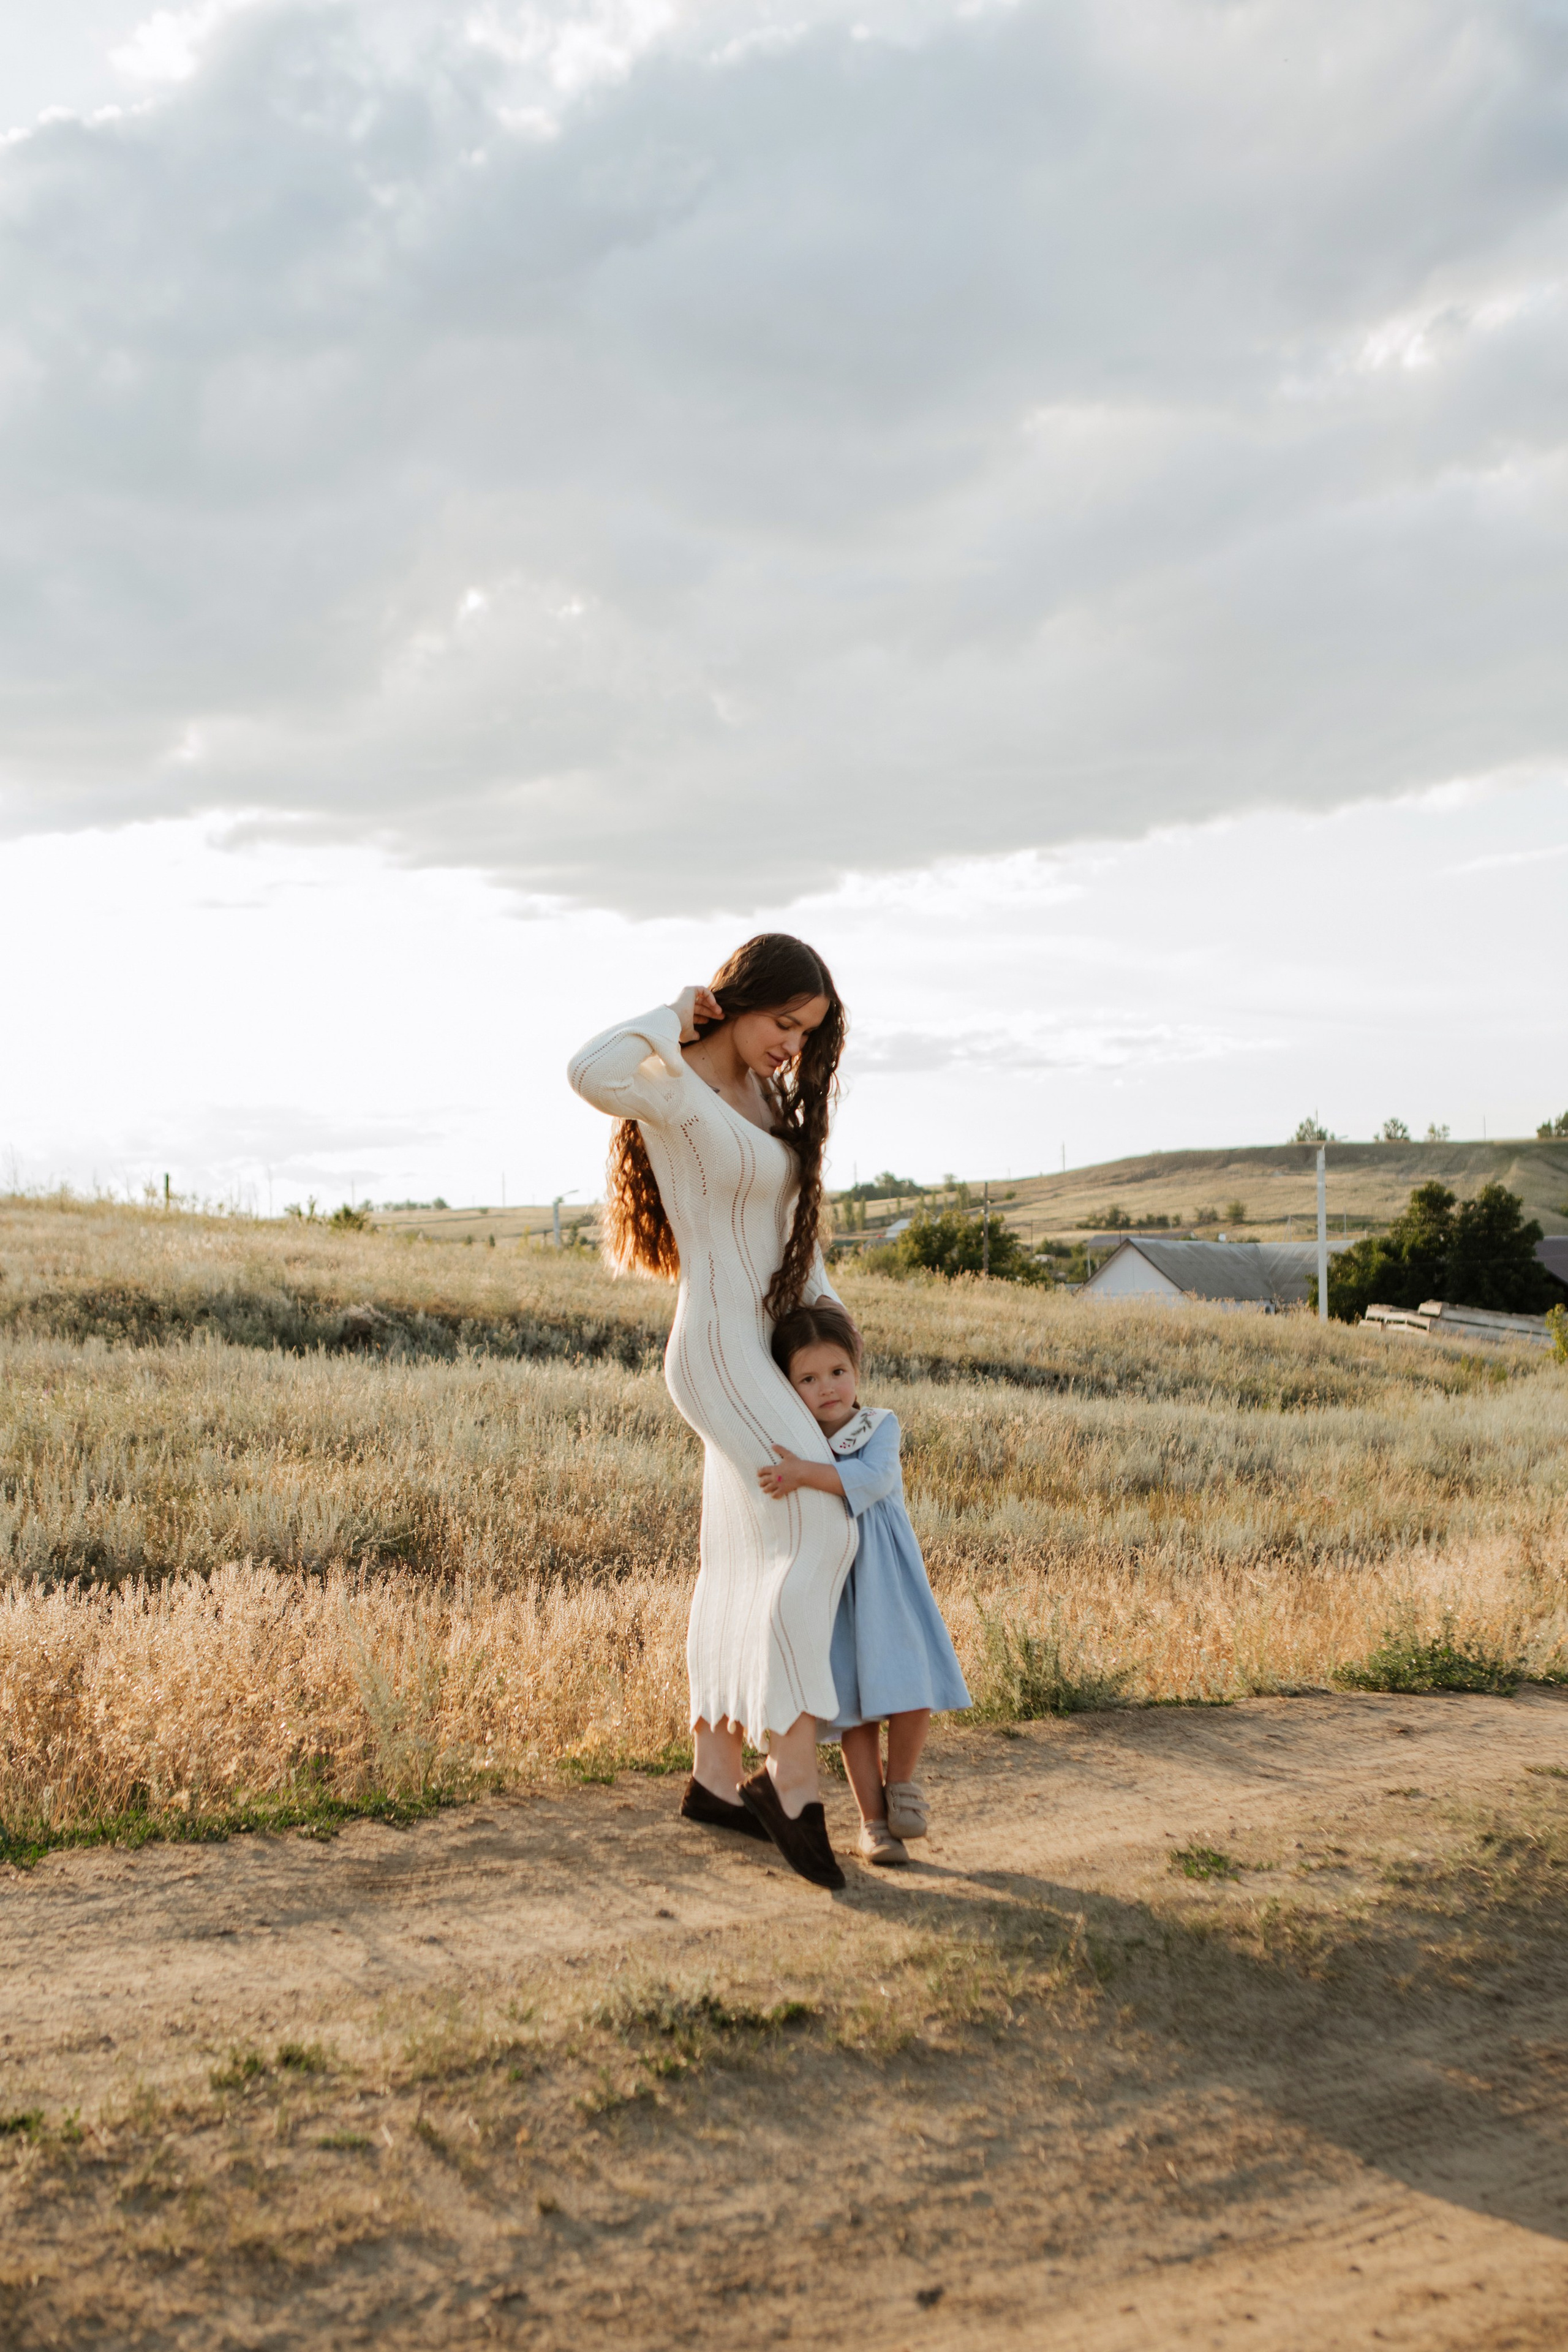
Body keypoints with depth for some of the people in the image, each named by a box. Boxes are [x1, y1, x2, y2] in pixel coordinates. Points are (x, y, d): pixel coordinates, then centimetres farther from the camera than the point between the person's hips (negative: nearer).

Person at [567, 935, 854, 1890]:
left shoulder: (766, 1095, 11)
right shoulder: (667, 1087, -15)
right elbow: (590, 1073, -39)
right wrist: (676, 1017, -22)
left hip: (767, 1353, 9)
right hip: (722, 1352, -9)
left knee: (745, 1564, 10)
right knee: (821, 1535, -19)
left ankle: (717, 1775, 18)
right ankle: (795, 1774, -14)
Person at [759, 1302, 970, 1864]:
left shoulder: (881, 1426, -7)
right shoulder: (788, 1444, -2)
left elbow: (874, 1478, -28)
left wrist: (807, 1474, -37)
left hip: (887, 1580, -1)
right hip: (830, 1586, 1)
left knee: (912, 1689, -6)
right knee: (854, 1708, 3)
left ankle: (901, 1782, 21)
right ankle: (873, 1820, 16)